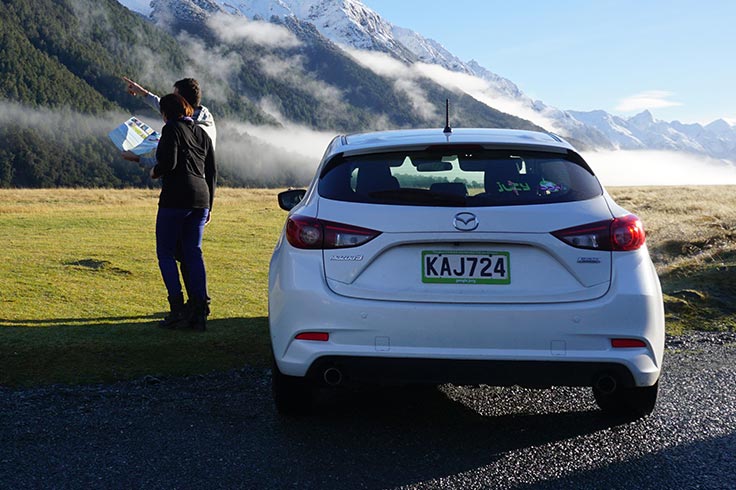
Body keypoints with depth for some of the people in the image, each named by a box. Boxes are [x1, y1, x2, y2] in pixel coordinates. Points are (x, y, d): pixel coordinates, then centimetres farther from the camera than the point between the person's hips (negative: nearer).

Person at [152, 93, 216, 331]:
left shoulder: (172, 129, -3)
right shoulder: (202, 133, 18)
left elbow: (168, 163, -16)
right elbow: (212, 172, 17)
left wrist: (155, 172, 6)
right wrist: (208, 206, 22)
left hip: (175, 198, -7)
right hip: (201, 198, 7)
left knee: (165, 253, 3)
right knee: (193, 252, 8)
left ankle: (178, 310, -6)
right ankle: (199, 310, 2)